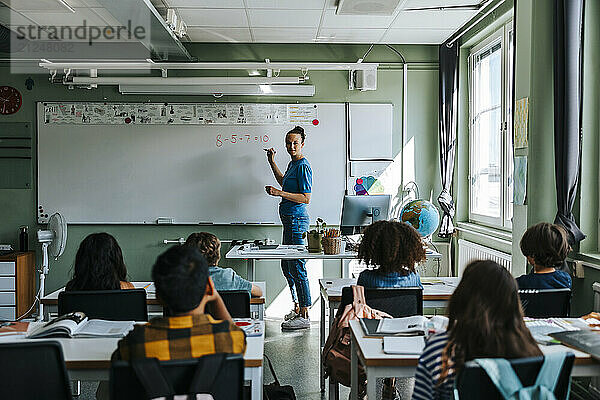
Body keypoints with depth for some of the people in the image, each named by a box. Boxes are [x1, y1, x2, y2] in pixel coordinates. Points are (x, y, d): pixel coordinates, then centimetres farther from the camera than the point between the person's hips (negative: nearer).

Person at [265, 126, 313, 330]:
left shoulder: (303, 166, -14)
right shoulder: (292, 164, 16)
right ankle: (297, 308, 27)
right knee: (286, 266, 17)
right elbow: (284, 182, 36)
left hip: (297, 220, -11)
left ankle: (304, 316, -2)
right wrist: (272, 162, 32)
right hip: (289, 220, 11)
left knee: (297, 268, -8)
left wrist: (279, 193, -22)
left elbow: (306, 198, -20)